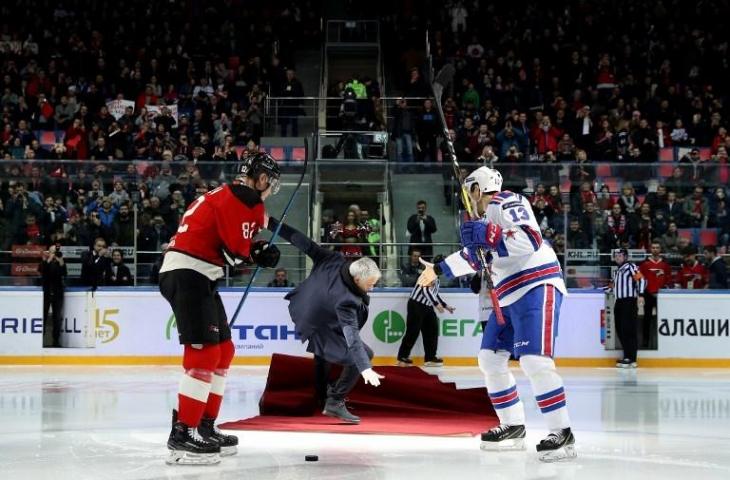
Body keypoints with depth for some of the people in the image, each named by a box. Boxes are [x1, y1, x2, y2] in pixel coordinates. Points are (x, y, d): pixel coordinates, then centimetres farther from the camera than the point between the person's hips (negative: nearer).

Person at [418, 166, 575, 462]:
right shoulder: (486, 216, 21)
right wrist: (438, 269, 42)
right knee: (491, 359, 10)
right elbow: (473, 257, 35)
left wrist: (486, 236, -28)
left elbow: (529, 241, -25)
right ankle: (513, 427, 16)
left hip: (536, 287, -11)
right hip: (509, 296, 11)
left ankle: (562, 434, -18)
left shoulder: (506, 203, -10)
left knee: (534, 360, -21)